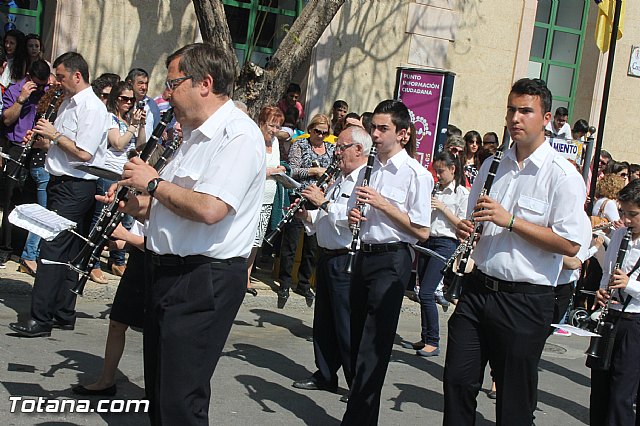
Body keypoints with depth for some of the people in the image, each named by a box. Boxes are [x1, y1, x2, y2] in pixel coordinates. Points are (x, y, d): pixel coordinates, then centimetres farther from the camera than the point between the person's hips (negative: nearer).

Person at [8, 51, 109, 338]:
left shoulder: (92, 107, -12)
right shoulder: (68, 103, 17)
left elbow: (83, 154, -20)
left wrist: (54, 134, -12)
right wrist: (42, 142, 7)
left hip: (76, 187, -9)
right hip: (60, 183, 9)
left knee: (52, 248, -11)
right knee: (68, 251, 11)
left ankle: (41, 320, -10)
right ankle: (64, 314, 17)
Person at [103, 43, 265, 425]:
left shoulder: (239, 134, -16)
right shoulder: (196, 134, 17)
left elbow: (209, 209, -28)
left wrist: (153, 183, -14)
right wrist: (132, 204, 5)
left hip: (204, 281, -10)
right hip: (167, 271, 10)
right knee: (158, 390, 19)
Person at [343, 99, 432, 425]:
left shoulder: (416, 174, -9)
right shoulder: (369, 168, 13)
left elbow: (422, 231, -13)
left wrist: (382, 204, -17)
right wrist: (353, 216, -1)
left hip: (391, 261, -7)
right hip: (364, 255, 8)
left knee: (374, 346, -6)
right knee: (358, 339, 12)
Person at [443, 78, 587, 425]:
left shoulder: (562, 175, -8)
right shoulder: (492, 166, 12)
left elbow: (571, 244, -16)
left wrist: (509, 220, -19)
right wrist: (465, 230, -1)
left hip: (525, 300, -5)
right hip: (477, 289, 5)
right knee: (458, 381, 6)